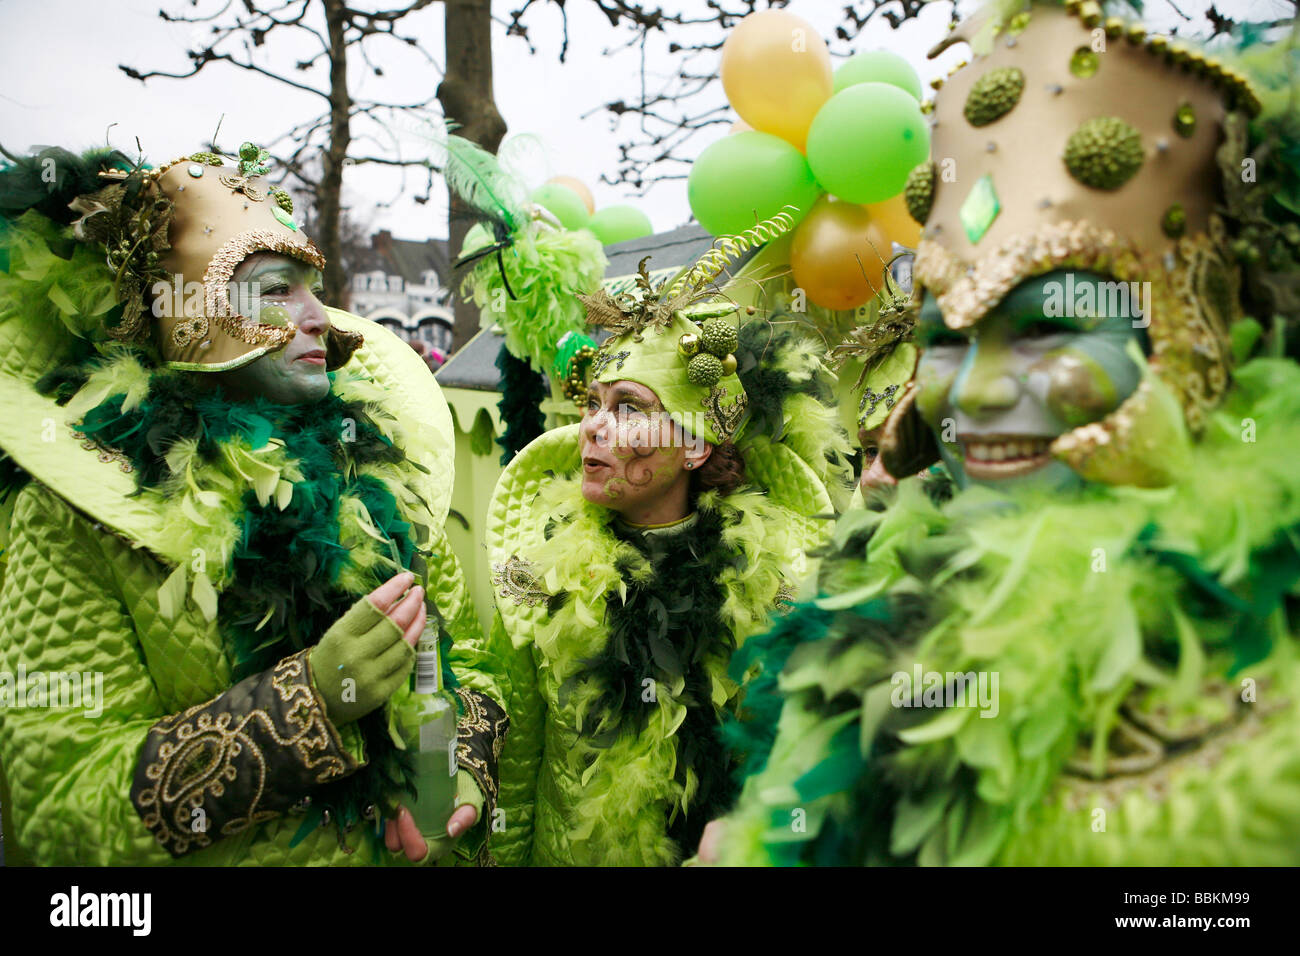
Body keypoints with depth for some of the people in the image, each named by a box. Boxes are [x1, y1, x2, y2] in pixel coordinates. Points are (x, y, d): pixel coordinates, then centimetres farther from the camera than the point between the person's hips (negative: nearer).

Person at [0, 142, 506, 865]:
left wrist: (465, 765, -16)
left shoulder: (370, 460, -4)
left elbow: (464, 641, 3)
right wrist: (309, 697, -30)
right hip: (228, 859, -3)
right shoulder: (74, 518, -16)